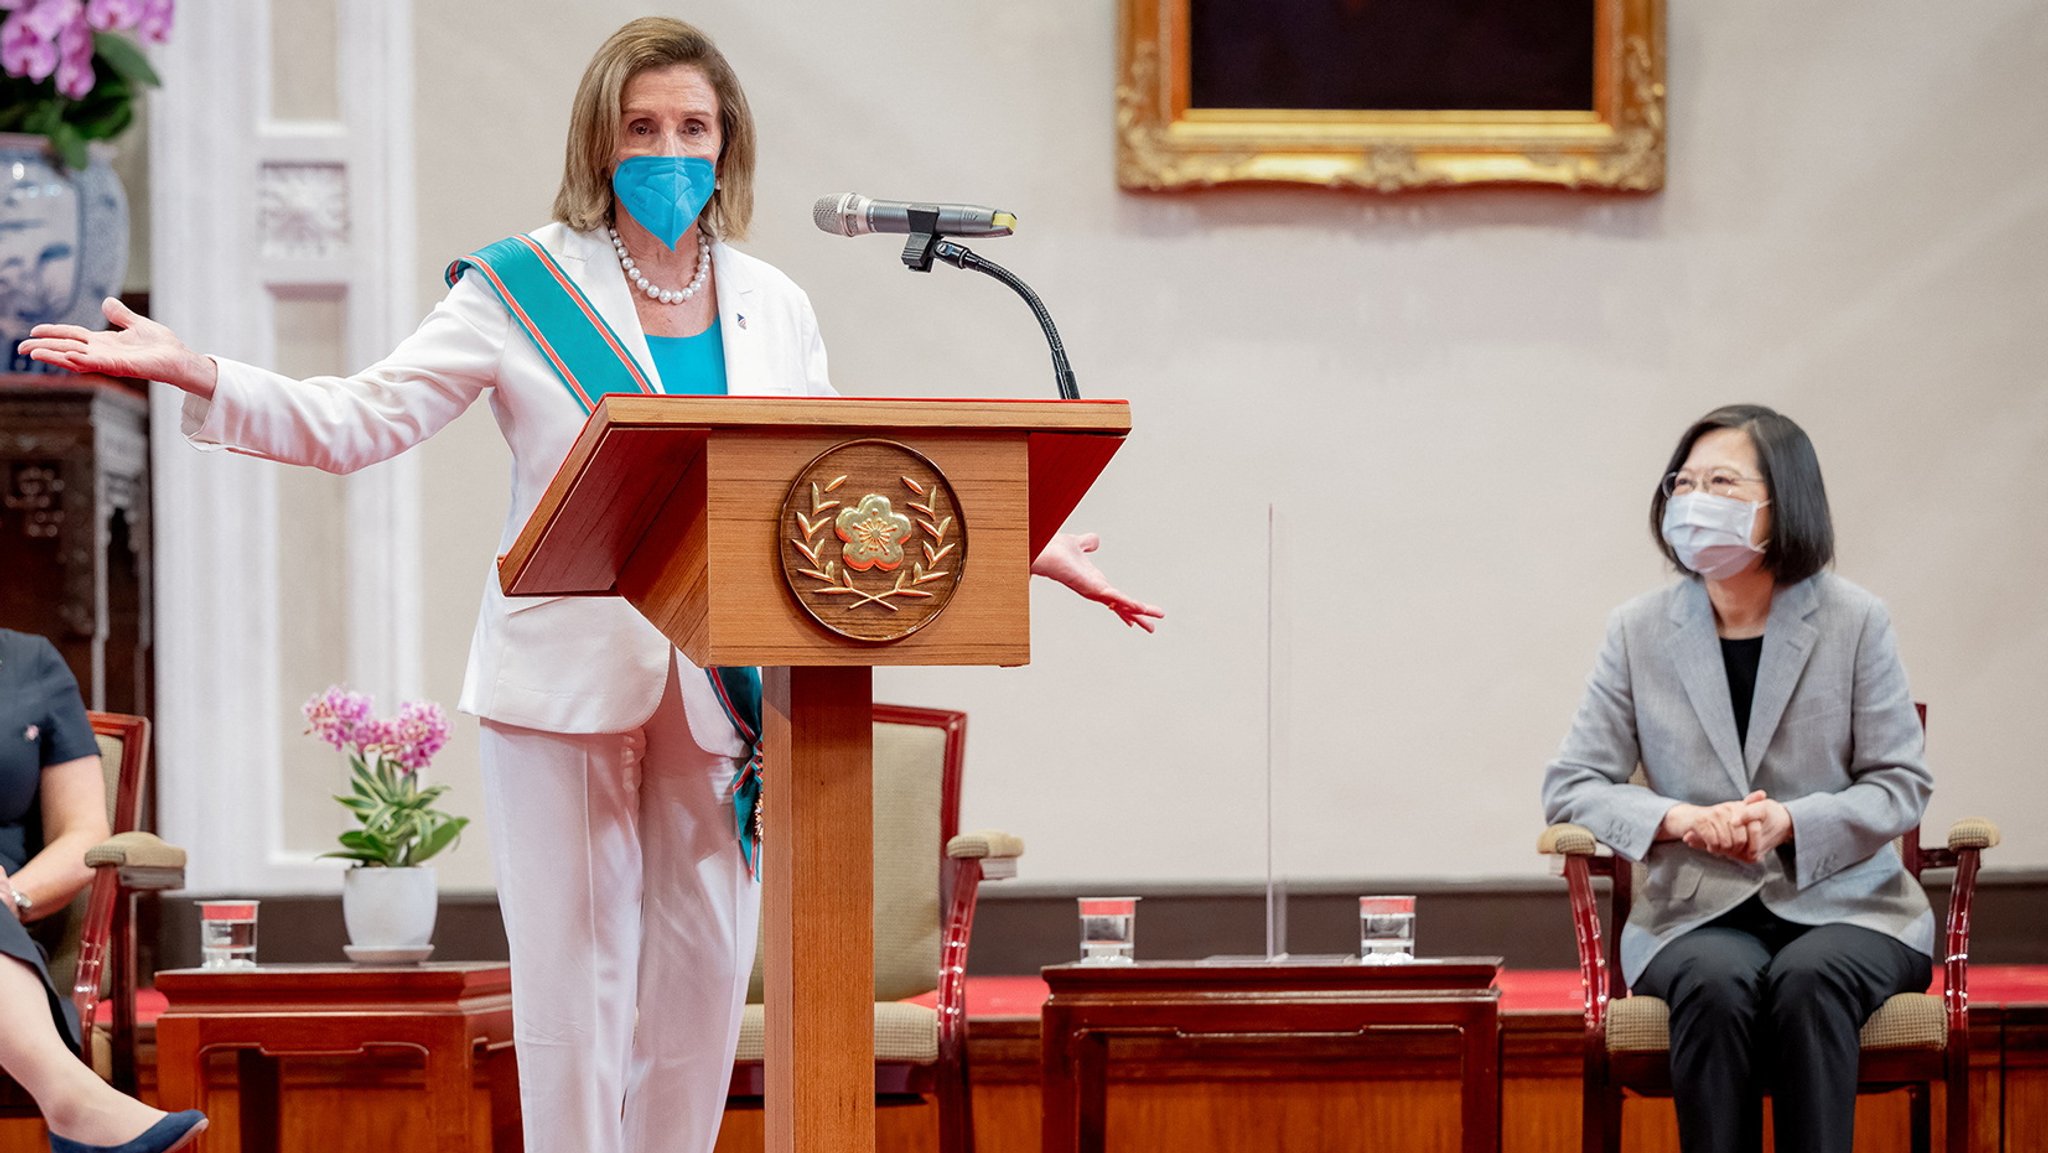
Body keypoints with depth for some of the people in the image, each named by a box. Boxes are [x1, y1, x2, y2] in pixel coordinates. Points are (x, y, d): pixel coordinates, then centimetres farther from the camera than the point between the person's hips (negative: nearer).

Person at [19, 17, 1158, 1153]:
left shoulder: (774, 309, 11)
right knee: (576, 968, -3)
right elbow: (358, 421, -6)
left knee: (706, 964, 5)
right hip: (571, 672, -3)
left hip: (722, 684, 4)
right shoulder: (522, 289, -1)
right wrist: (195, 374, -20)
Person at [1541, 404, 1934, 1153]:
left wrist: (1790, 822, -18)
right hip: (1698, 911, 1)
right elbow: (1570, 785, 4)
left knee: (1808, 979, -34)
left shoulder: (1854, 621, 0)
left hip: (1842, 903, -1)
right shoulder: (1640, 630, 5)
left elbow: (1901, 786, 1)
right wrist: (1682, 821, -16)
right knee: (1716, 983, -34)